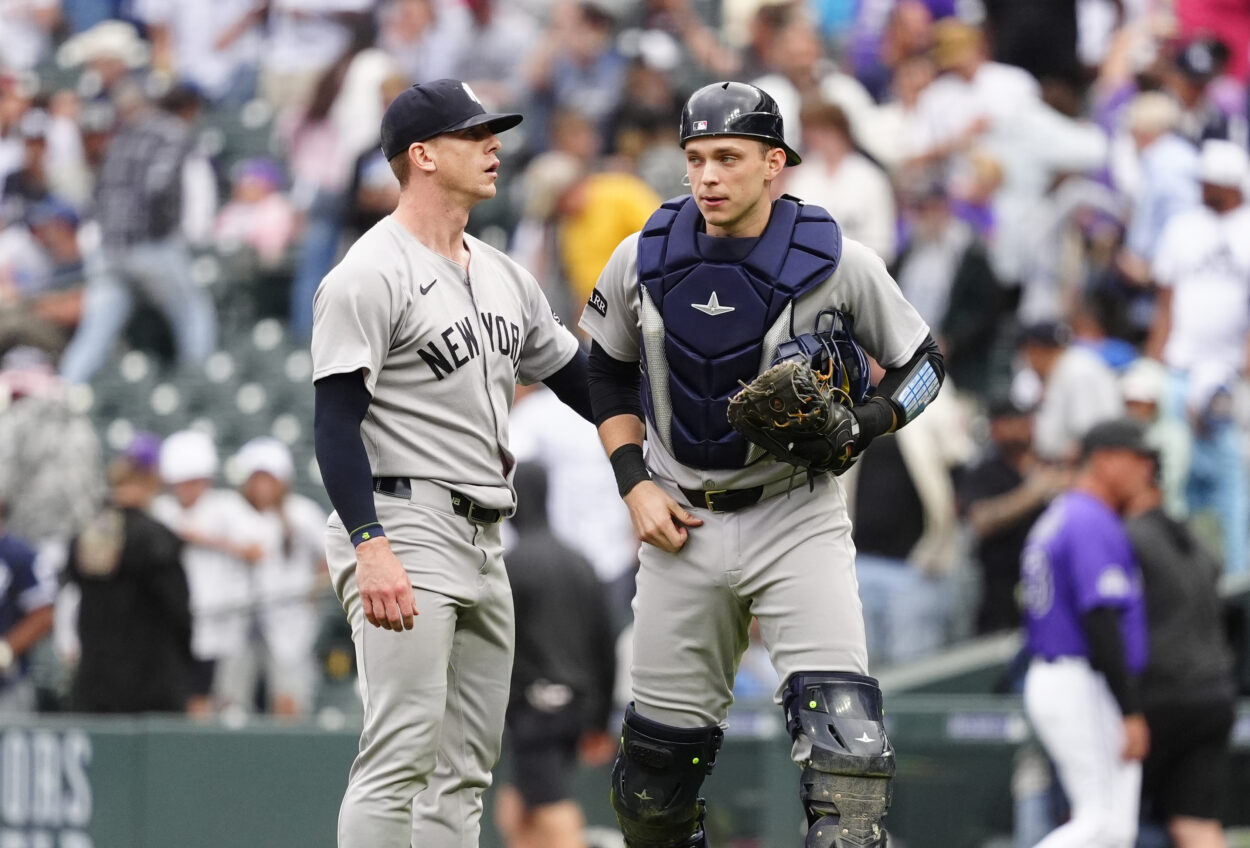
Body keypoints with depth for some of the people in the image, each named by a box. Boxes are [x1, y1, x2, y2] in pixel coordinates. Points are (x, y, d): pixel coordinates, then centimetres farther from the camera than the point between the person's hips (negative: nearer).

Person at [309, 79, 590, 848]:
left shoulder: (503, 276, 17)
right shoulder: (371, 274, -10)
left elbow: (580, 378, 24)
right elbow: (337, 423, -16)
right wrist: (371, 550, -26)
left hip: (483, 543, 9)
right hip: (403, 522, -9)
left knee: (467, 767, 9)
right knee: (403, 751, -17)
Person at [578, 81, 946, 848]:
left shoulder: (838, 265, -9)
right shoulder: (643, 261, -1)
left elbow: (922, 365, 4)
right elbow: (609, 376, 14)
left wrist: (869, 424, -15)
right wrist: (635, 484, 1)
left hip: (797, 518, -2)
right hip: (684, 524, 3)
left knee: (841, 722, -20)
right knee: (662, 747, 7)